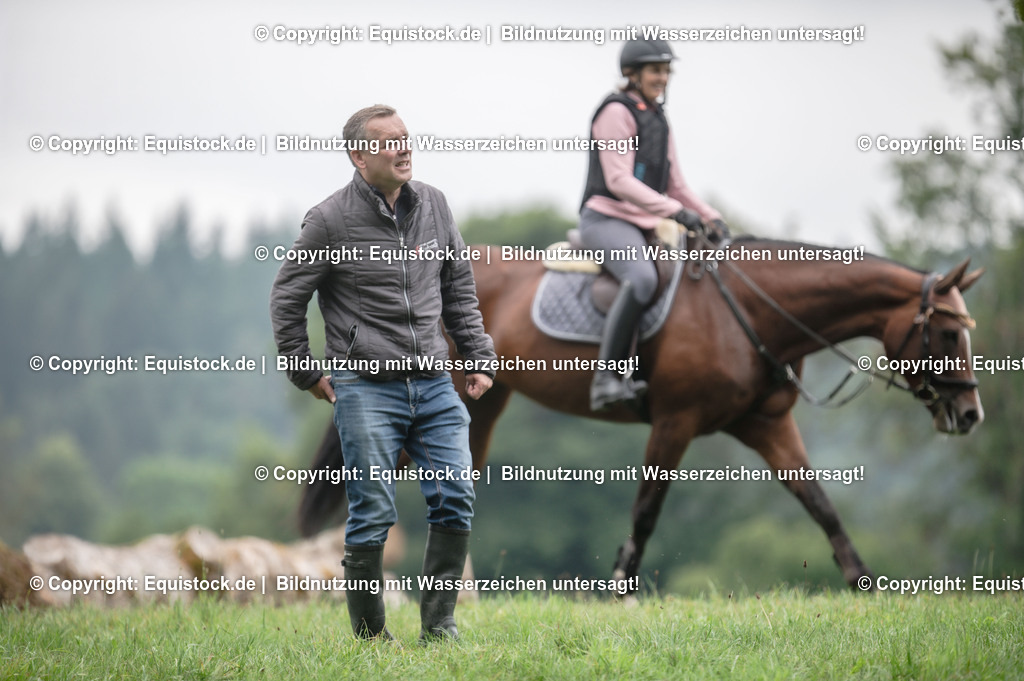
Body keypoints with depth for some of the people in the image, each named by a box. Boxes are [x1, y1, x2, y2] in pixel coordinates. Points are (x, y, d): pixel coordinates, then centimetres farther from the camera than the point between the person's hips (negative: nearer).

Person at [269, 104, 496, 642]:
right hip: (366, 390, -4)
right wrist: (306, 373, 4)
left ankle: (439, 625, 5)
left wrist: (478, 356, 14)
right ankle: (369, 634, 8)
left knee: (455, 497, -5)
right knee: (372, 515, -5)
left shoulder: (433, 206, 8)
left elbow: (460, 289, 19)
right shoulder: (331, 220, -7)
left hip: (434, 383, 4)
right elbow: (287, 298, 3)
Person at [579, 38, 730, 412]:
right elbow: (619, 180, -19)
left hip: (646, 224, 9)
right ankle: (606, 376, -36)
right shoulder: (617, 112, -9)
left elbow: (674, 184, 21)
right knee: (642, 277, -37)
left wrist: (710, 217, 6)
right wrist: (674, 210, -26)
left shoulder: (658, 118, 17)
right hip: (606, 220, -9)